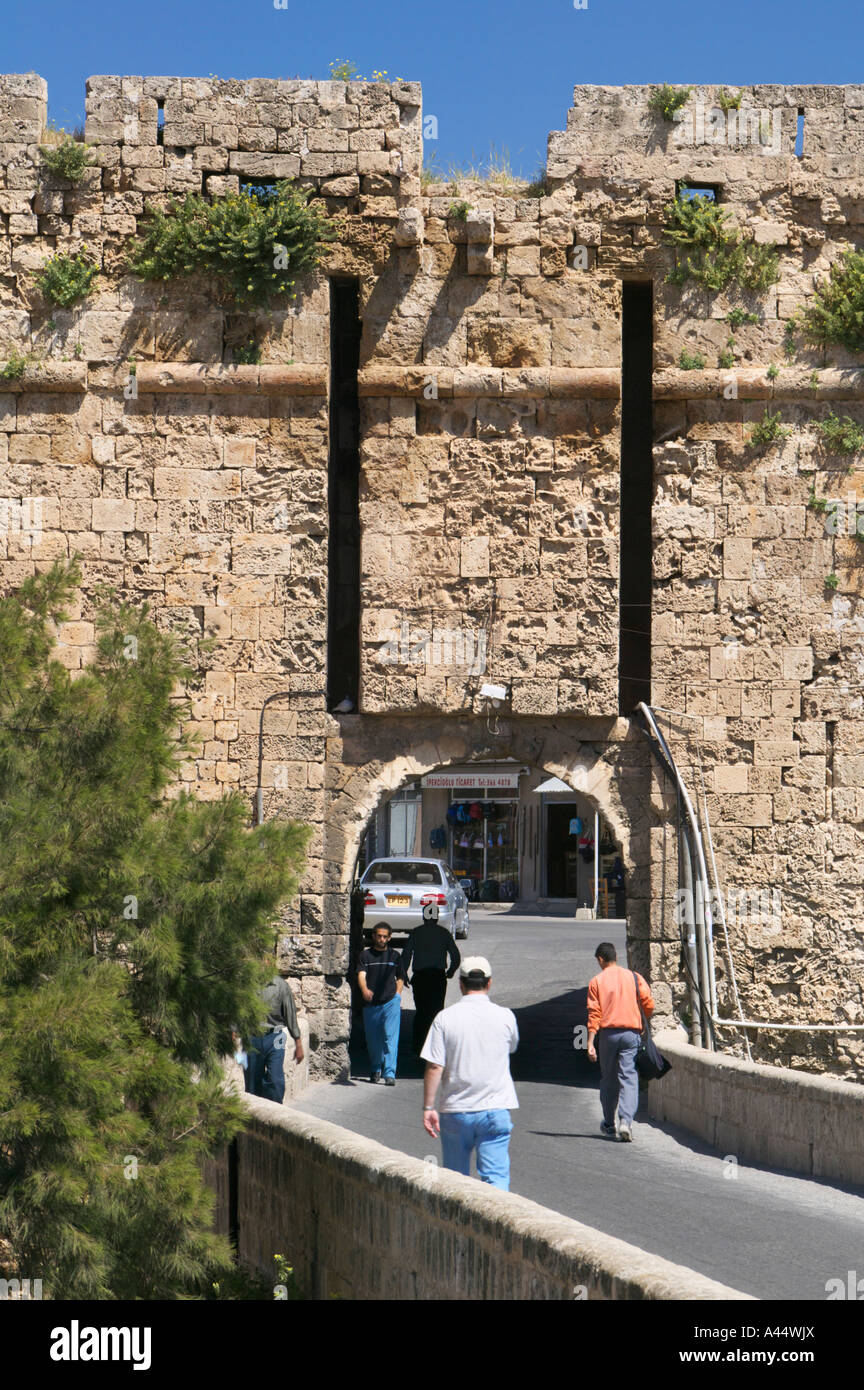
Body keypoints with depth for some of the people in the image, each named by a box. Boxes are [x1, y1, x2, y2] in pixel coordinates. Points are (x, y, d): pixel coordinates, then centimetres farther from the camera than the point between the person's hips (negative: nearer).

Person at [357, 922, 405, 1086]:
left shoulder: (394, 956, 11)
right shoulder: (365, 955, 5)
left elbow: (400, 978, 20)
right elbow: (361, 975, -8)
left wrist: (397, 995, 4)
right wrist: (364, 990, -27)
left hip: (391, 1001, -1)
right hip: (371, 1004, 1)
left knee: (390, 1037, -12)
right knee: (372, 1039, 9)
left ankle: (390, 1073, -16)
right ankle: (375, 1070, 30)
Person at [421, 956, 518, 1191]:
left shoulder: (445, 1018, -6)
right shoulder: (505, 1017, -3)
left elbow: (434, 1067, -8)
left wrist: (428, 1107, -3)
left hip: (455, 1111, 0)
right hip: (495, 1109, 0)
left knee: (455, 1178, 15)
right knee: (496, 1176, -2)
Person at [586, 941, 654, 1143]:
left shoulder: (596, 982, 1)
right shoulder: (634, 977, 5)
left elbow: (594, 1014, -5)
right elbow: (649, 1005, 0)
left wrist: (590, 1043, -7)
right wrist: (644, 1026, 18)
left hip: (607, 1033, 0)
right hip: (630, 1032, 0)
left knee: (608, 1079, 13)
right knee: (628, 1077, -3)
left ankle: (609, 1125, 22)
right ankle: (626, 1120, -20)